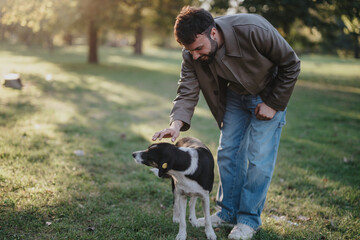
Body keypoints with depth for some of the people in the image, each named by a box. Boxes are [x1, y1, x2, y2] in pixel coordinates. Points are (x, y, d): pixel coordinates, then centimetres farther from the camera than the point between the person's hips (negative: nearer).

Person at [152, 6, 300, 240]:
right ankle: (229, 211, 22)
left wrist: (273, 104, -19)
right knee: (228, 152, 4)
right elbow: (188, 92, -19)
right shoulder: (192, 55, -21)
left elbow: (291, 65, -22)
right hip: (235, 95, 5)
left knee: (259, 157, -7)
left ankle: (250, 218, 9)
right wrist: (177, 123, -38)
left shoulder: (254, 30, -36)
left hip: (269, 95, -4)